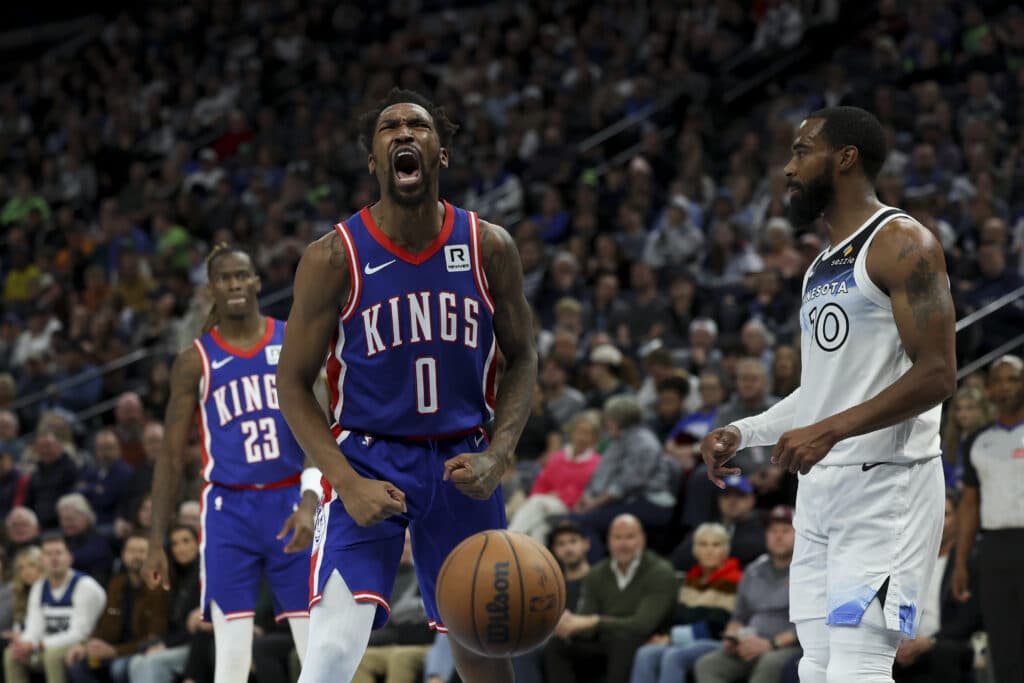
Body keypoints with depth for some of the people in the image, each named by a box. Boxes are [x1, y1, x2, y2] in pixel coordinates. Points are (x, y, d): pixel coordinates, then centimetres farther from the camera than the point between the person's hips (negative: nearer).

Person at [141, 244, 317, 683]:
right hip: (229, 510, 0)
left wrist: (311, 500, -17)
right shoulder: (195, 361, 3)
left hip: (291, 503, 1)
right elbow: (172, 456, 6)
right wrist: (156, 541, 1)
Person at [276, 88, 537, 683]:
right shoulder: (334, 258, -11)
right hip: (369, 458, -3)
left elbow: (522, 359, 7)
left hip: (461, 463, 3)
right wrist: (348, 483, -17)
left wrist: (497, 456, -9)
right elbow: (294, 382, -5)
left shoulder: (490, 248, -4)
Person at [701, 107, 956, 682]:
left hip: (886, 486, -9)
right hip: (821, 486, 9)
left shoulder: (903, 243, -9)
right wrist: (743, 434, 14)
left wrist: (829, 431, -23)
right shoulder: (823, 266, 20)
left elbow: (937, 375, -17)